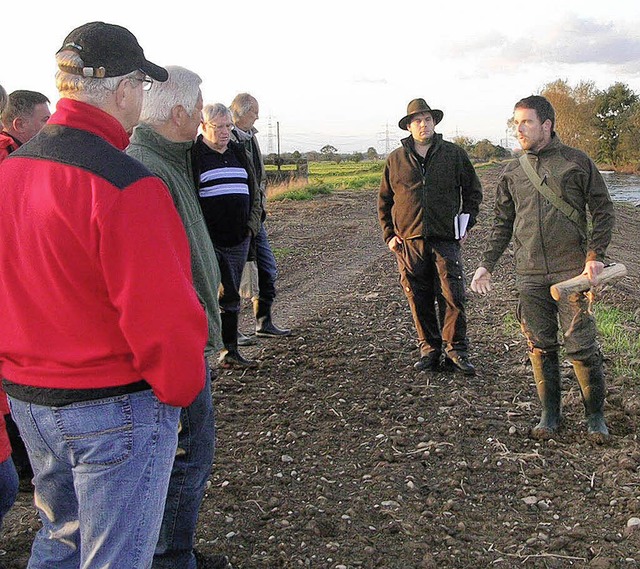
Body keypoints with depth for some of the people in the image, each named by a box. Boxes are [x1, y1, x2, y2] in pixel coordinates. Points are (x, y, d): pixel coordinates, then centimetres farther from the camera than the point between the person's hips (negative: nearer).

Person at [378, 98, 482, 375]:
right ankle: (429, 350, 18)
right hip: (409, 242, 1)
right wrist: (389, 235, 8)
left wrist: (465, 224, 5)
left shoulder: (454, 154, 7)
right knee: (419, 300, 6)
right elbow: (384, 201, 15)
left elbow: (473, 191, 15)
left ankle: (456, 351, 7)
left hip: (445, 240, -1)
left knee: (453, 297, -4)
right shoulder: (396, 160, 9)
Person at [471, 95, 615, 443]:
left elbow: (602, 210, 3)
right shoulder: (512, 172, 11)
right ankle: (550, 414, 20)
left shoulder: (577, 162, 1)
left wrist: (594, 256, -8)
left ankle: (595, 415, 14)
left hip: (571, 270, -3)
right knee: (540, 347, 7)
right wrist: (487, 264, 12)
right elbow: (502, 223, 18)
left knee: (581, 345, -2)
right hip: (529, 274, 3)